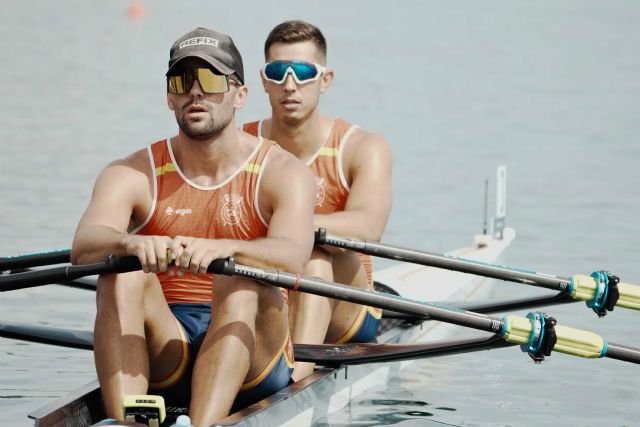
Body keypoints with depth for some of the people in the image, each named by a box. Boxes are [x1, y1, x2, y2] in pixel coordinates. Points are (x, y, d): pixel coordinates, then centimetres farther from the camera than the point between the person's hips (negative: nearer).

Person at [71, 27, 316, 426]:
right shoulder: (134, 175, 4)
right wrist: (132, 244, -41)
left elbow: (292, 256, -22)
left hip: (252, 359, -1)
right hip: (162, 360, 1)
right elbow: (84, 246, -17)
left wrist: (222, 249, -44)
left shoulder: (283, 173, -1)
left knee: (241, 285, -31)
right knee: (122, 277, -25)